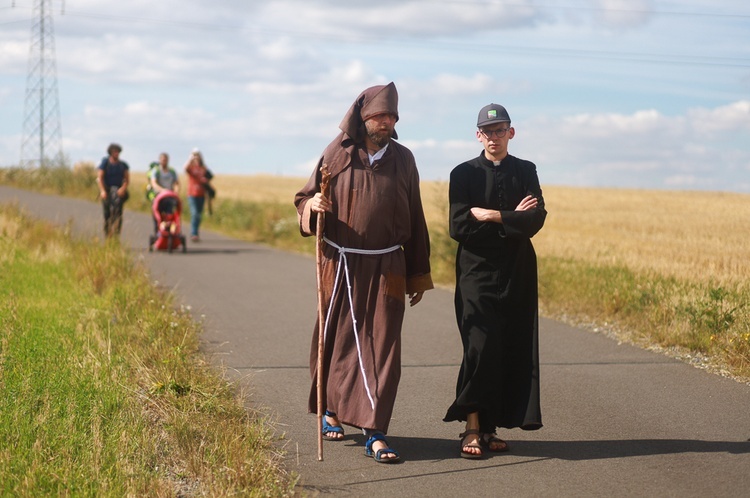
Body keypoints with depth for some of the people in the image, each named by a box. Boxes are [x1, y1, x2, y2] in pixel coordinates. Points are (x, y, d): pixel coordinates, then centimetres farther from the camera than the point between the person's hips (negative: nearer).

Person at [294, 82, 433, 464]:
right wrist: (312, 205, -21)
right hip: (340, 264, 0)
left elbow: (415, 218, 8)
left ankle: (375, 433, -3)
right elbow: (305, 198, 5)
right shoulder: (337, 153, 0)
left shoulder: (402, 160, 4)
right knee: (337, 340, 10)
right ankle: (332, 409, 33)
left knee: (383, 346, -5)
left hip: (386, 268, 1)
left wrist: (419, 274, 8)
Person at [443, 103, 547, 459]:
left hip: (517, 273, 3)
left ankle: (490, 427, 8)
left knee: (513, 350, 0)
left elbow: (536, 220, -4)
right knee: (480, 346, -13)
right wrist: (512, 220, -8)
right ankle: (472, 429, -7)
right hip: (476, 272, -3)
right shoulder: (464, 174, 3)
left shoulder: (525, 172, 10)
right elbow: (459, 227, -9)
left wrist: (490, 216, -12)